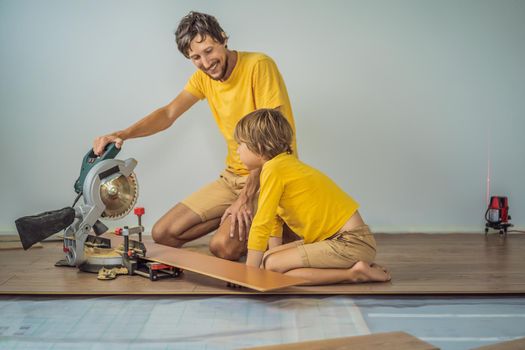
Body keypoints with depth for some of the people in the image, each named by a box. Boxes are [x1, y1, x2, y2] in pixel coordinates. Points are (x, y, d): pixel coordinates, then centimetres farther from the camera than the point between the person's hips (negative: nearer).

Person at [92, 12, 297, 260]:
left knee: (223, 246, -28)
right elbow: (168, 114, 1)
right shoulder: (203, 77, 5)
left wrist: (246, 196, -25)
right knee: (163, 233, 0)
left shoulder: (258, 66, -17)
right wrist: (121, 135, -18)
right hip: (232, 177, 7)